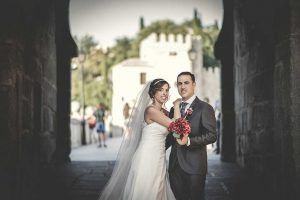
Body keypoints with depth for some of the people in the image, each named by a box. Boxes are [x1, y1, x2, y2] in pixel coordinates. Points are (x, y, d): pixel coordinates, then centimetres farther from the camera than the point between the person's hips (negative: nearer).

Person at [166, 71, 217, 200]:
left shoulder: (204, 108, -4)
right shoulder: (174, 109, 16)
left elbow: (212, 135, -13)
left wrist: (189, 141, -24)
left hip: (194, 166, -5)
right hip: (175, 165, 5)